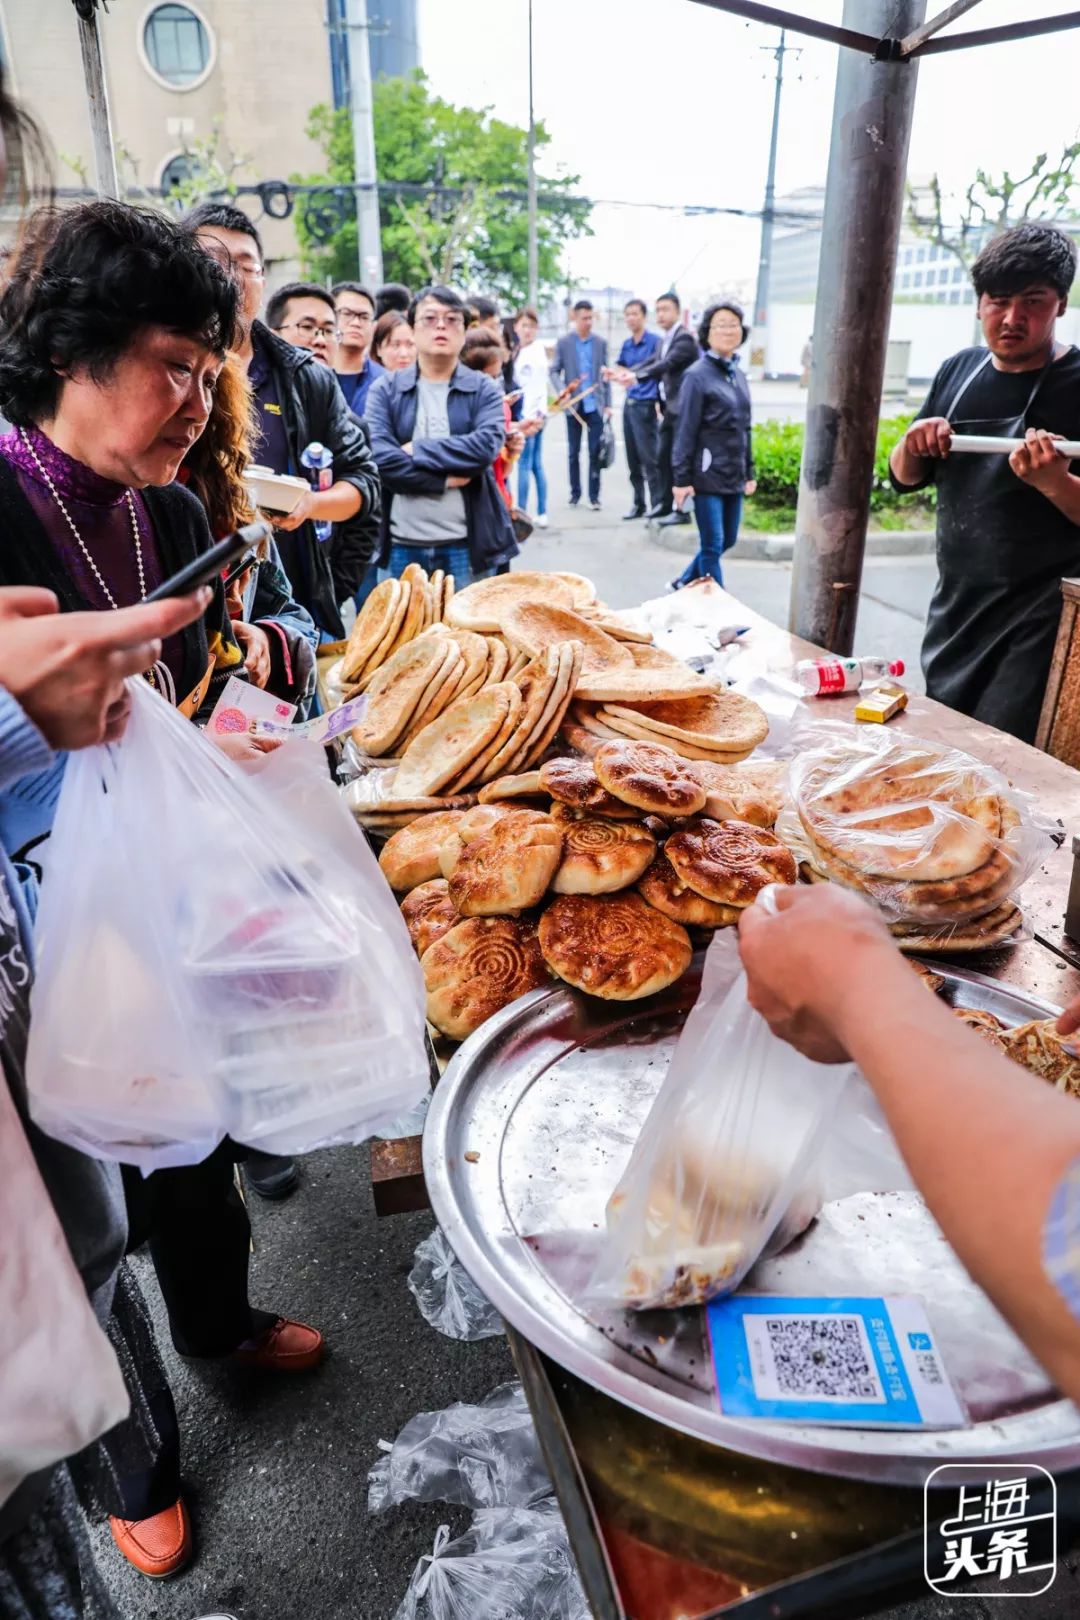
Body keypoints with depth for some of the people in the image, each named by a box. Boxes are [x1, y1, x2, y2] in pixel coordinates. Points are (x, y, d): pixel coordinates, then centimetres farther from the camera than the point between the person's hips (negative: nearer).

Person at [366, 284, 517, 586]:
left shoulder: (485, 390, 5)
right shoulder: (385, 389, 5)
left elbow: (485, 447, -13)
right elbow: (380, 458, -10)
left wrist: (416, 450, -10)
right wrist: (446, 479, -13)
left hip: (465, 545, 0)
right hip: (401, 545, 0)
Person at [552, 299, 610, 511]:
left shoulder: (601, 342, 5)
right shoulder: (564, 342, 2)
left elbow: (604, 373, 7)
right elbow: (555, 371, 2)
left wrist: (608, 404, 4)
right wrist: (562, 389, -16)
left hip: (595, 405, 0)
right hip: (574, 405, 0)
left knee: (595, 452, -2)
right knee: (573, 452, 7)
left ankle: (594, 495, 5)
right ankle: (575, 492, 20)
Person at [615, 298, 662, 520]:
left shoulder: (654, 341, -5)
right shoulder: (626, 344, 14)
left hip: (646, 405, -7)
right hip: (629, 404, 7)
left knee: (649, 458, -9)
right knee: (633, 459, 10)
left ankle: (658, 504, -5)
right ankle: (639, 504, 18)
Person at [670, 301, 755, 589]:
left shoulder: (739, 375, 13)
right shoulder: (697, 376, -8)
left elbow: (744, 428, 16)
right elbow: (686, 431, -10)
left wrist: (749, 472, 15)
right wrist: (682, 478, -13)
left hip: (734, 475, 7)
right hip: (708, 475, -7)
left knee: (727, 541, 13)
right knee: (712, 546, -2)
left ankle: (684, 584, 29)